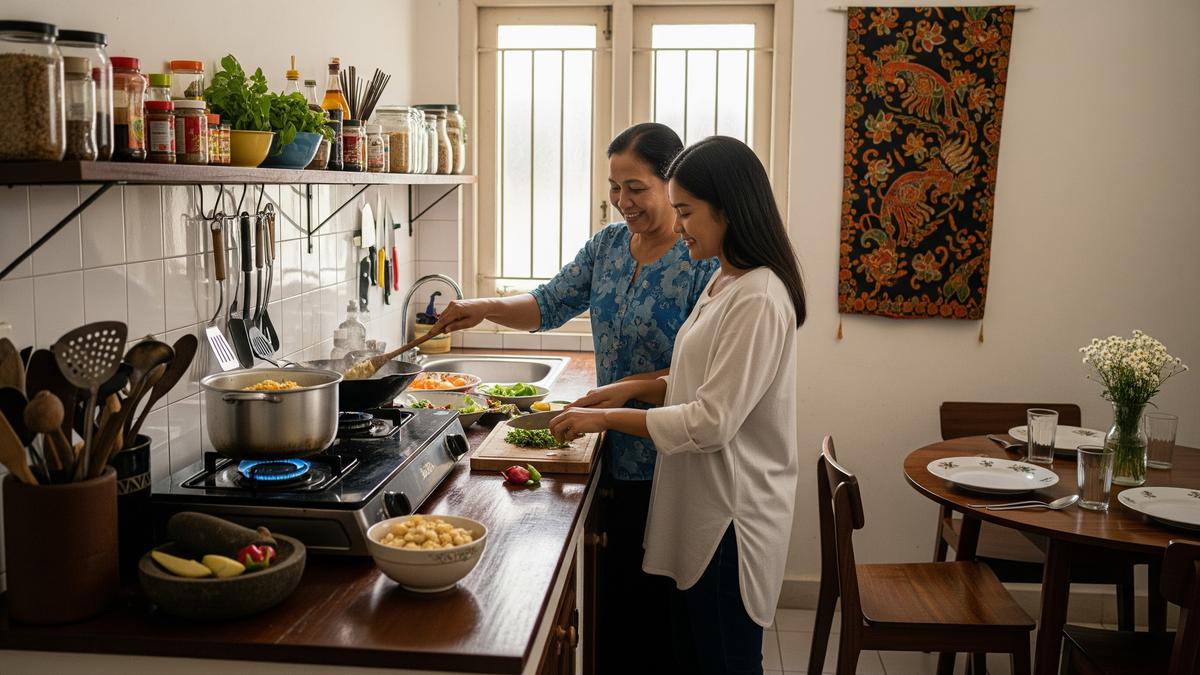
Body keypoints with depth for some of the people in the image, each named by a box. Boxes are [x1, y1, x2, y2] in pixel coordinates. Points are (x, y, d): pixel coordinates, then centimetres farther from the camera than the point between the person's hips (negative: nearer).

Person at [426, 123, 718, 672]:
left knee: (657, 604, 5)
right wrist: (486, 308, -5)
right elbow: (551, 305, 11)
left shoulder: (704, 261, -14)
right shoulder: (609, 244, 7)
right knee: (613, 594, 16)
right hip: (617, 457, 6)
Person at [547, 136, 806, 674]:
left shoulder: (759, 299, -22)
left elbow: (712, 423, -24)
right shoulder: (724, 283, 10)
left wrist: (606, 418, -17)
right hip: (701, 507, 9)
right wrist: (638, 388, 3)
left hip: (731, 514, -9)